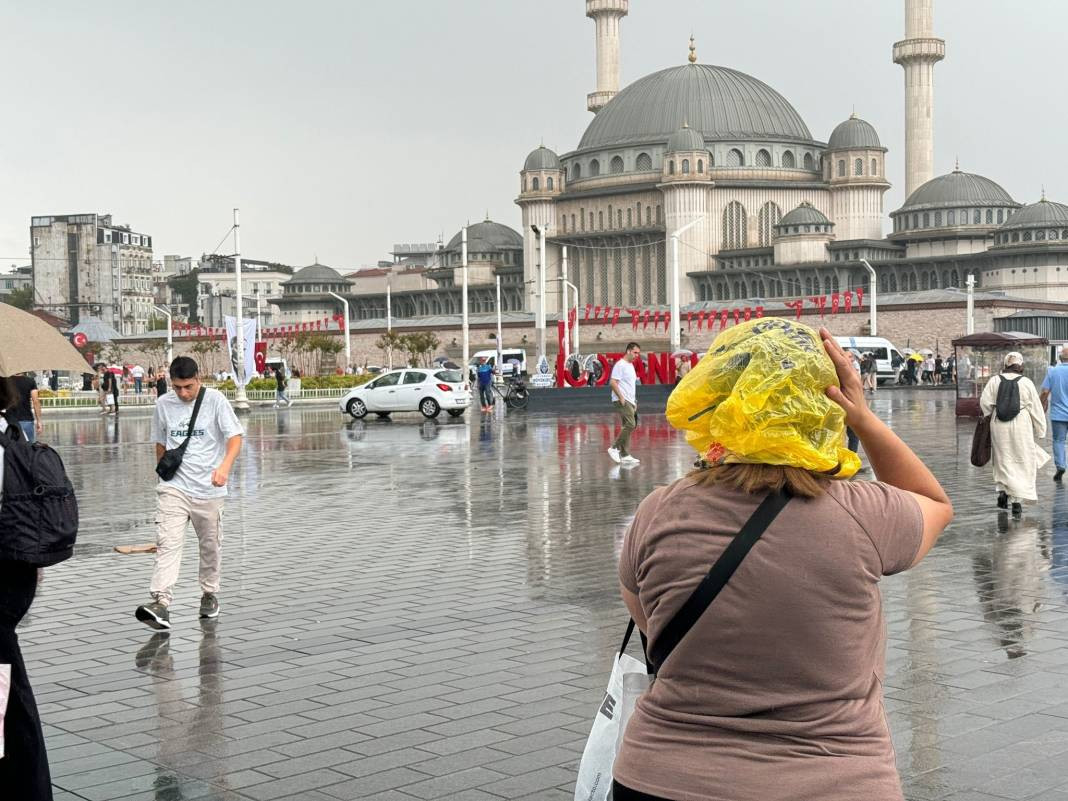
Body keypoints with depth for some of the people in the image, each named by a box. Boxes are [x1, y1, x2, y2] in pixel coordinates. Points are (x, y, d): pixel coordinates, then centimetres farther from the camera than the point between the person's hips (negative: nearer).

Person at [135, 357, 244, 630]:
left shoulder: (215, 400, -7)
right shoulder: (163, 404, 2)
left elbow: (235, 436, -10)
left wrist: (225, 466, -27)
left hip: (208, 489, -1)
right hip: (173, 487, 1)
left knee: (210, 545, 12)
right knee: (167, 543, -14)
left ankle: (210, 594, 32)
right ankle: (161, 603, -24)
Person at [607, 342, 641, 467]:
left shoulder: (631, 366, 19)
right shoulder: (620, 365, -10)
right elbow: (613, 382, -17)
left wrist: (634, 402, 21)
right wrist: (621, 398, -20)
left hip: (630, 401, 10)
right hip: (622, 401, -10)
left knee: (627, 427, 7)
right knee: (630, 425, -17)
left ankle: (625, 456, 8)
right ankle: (614, 448, -9)